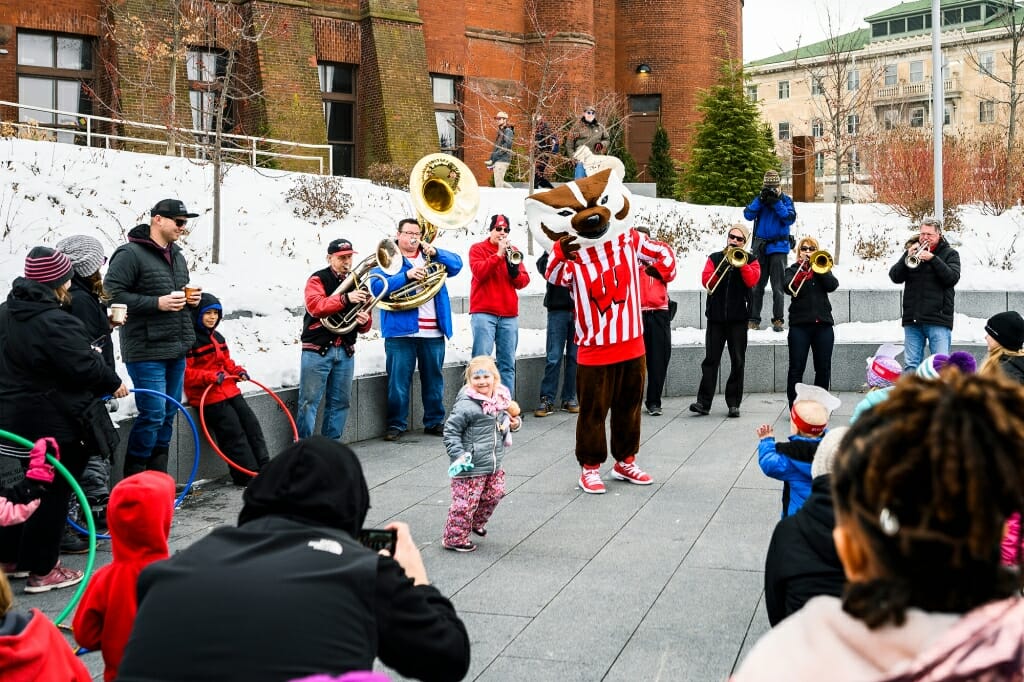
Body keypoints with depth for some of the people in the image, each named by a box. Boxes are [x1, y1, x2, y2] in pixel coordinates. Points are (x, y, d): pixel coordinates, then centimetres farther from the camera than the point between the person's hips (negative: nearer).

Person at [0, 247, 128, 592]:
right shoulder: (53, 322, -23)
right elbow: (84, 367, -21)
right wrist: (114, 383, -2)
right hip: (53, 423, -9)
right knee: (52, 493, 2)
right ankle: (41, 570, 9)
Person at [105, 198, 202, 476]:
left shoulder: (177, 256, 17)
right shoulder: (129, 254, -11)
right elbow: (112, 294, -18)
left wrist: (190, 298, 6)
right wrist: (157, 303, -22)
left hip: (176, 349, 9)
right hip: (146, 350, -8)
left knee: (168, 414, 12)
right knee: (152, 414, -10)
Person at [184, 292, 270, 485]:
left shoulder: (217, 337, 16)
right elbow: (184, 373, -18)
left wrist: (237, 371, 8)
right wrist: (210, 377, -26)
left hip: (229, 390, 9)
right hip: (208, 397, -9)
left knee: (251, 424, 6)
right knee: (233, 432, -13)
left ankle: (264, 468, 13)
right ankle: (248, 475, -8)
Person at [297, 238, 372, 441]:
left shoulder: (357, 284, 16)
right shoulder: (318, 279, -1)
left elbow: (363, 327, 18)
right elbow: (314, 306, -20)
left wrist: (364, 321, -6)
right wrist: (345, 298, -27)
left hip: (345, 352, 6)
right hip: (318, 350, -6)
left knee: (341, 402, 9)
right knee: (309, 401, -6)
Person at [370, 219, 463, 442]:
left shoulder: (430, 255, 17)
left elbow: (456, 265, 5)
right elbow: (377, 286, -10)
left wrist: (435, 252, -11)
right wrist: (407, 276, -21)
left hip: (433, 332, 4)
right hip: (401, 330, -3)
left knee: (434, 380, 10)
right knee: (398, 381, -1)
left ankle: (435, 421, 19)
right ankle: (397, 424, 7)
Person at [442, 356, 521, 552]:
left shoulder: (501, 400, 3)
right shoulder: (466, 406, -20)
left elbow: (504, 421, 23)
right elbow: (450, 431, -15)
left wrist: (515, 423, 1)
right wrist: (459, 455, -21)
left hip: (494, 465, 8)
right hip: (471, 467, -8)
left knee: (494, 494, 20)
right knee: (465, 503, -1)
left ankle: (477, 522, 45)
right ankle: (454, 538, 15)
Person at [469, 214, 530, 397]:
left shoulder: (513, 252, 17)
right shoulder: (478, 249, 6)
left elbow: (523, 282, 8)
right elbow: (479, 272, -12)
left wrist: (514, 269, -11)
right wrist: (498, 254, -14)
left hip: (509, 315, 4)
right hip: (483, 313, -4)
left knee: (508, 364, 3)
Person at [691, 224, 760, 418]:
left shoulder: (750, 260, 9)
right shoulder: (715, 258, 11)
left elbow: (752, 280, -9)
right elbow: (706, 280, -3)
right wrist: (723, 267, -15)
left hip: (738, 317, 0)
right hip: (716, 315, 0)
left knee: (737, 362, 2)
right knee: (711, 360, -2)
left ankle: (734, 403, 8)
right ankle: (703, 402, -4)